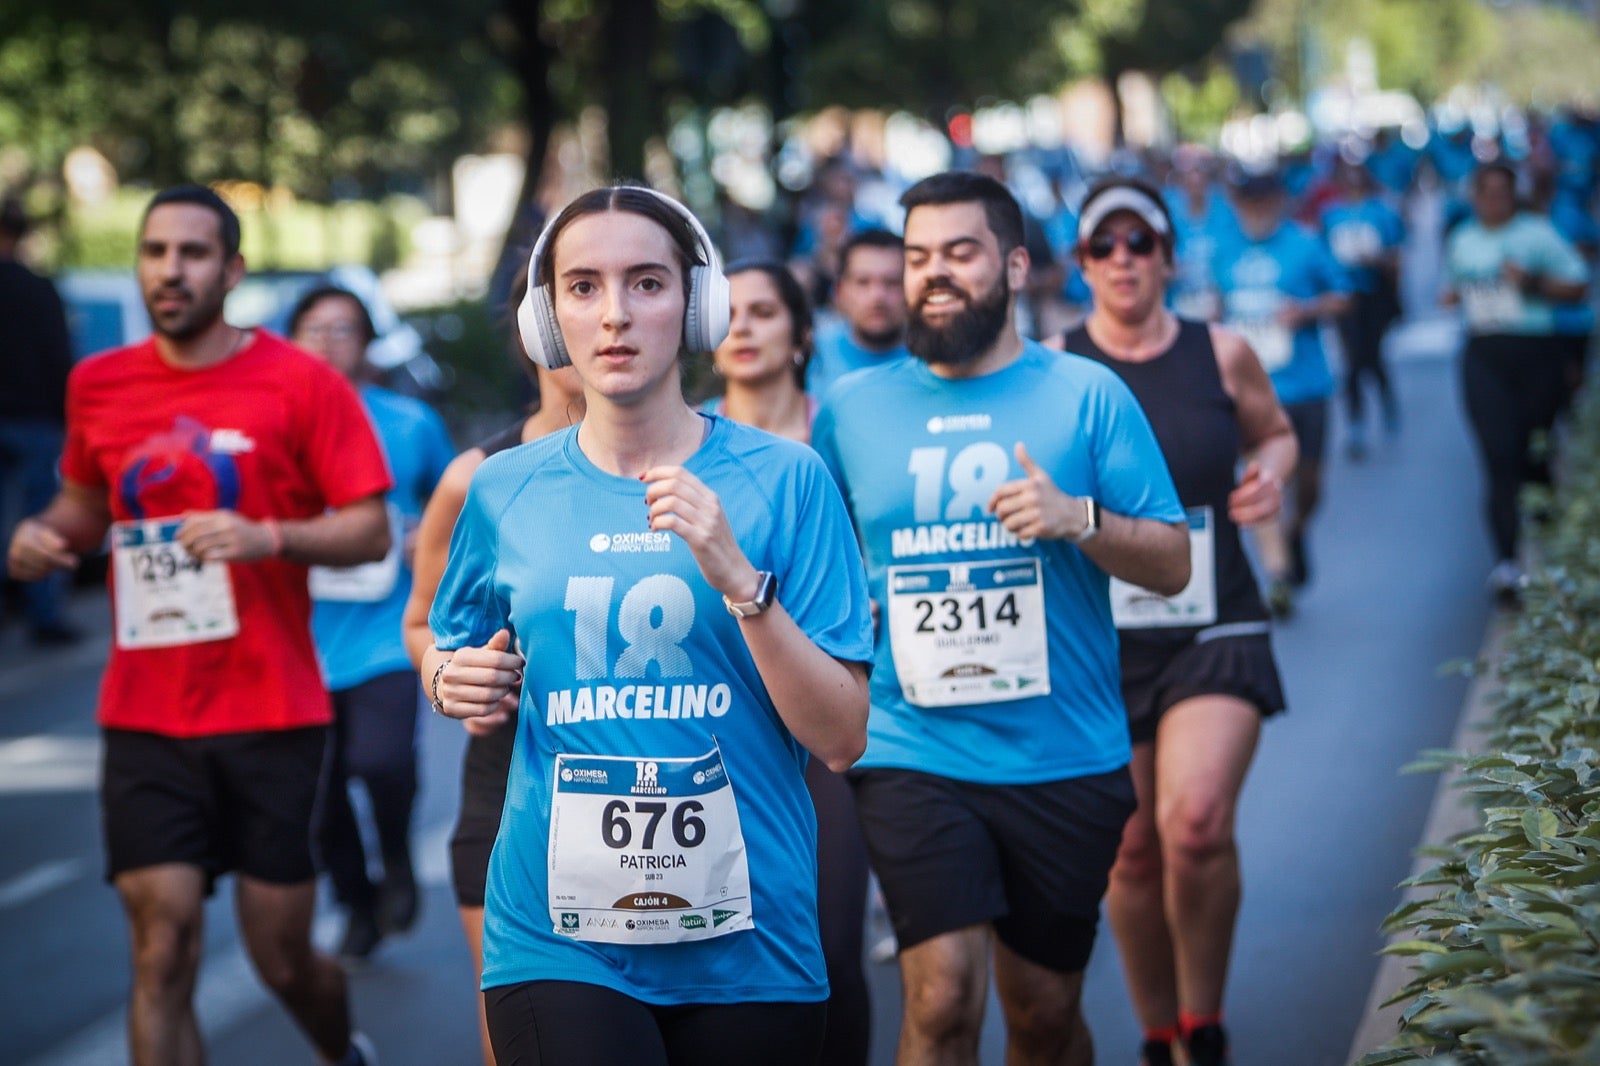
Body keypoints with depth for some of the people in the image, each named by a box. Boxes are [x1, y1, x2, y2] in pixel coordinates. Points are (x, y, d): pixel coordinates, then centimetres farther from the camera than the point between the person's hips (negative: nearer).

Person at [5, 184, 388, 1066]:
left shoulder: (300, 383, -6)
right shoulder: (97, 385, 5)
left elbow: (370, 530, -6)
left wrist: (267, 537, -23)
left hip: (270, 717, -2)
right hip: (144, 721, 2)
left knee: (283, 958, 8)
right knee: (162, 951, -6)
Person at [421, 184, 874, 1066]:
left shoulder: (784, 478, -4)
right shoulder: (506, 490, 3)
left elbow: (842, 738, -8)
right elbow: (447, 655, 20)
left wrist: (738, 579, -19)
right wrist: (452, 679, -3)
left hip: (747, 946, 0)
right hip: (555, 937, 0)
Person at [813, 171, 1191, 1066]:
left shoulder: (1086, 395, 1)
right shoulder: (854, 411, 6)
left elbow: (1173, 563, -1)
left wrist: (1078, 519, -17)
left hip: (1065, 758, 0)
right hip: (914, 753, 0)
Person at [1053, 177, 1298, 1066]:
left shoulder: (1222, 355, 2)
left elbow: (1276, 432, 20)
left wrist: (1271, 474, -2)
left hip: (1214, 632, -1)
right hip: (1099, 638, 1)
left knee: (1196, 823, -22)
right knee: (1133, 852, 6)